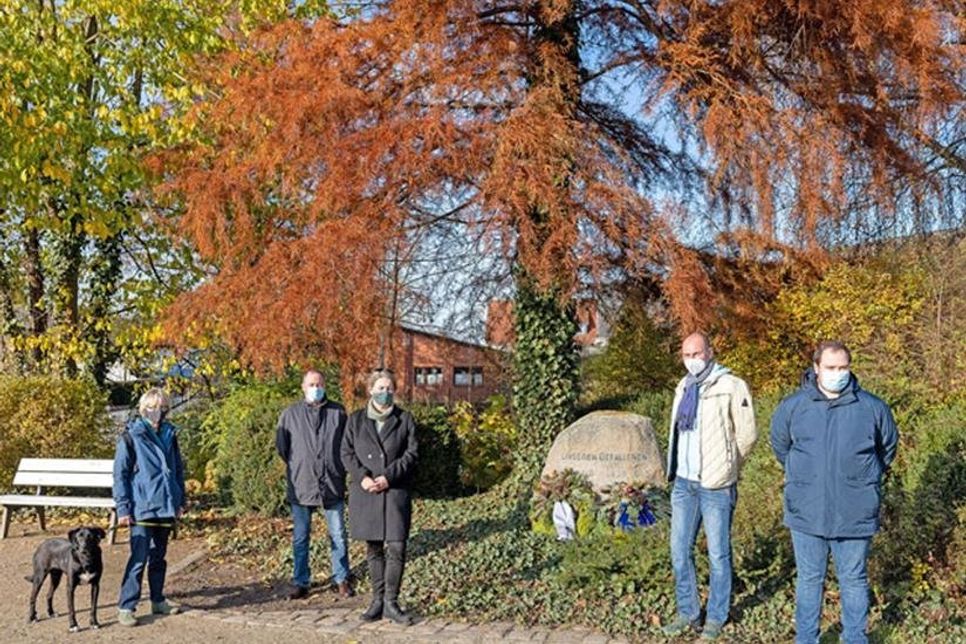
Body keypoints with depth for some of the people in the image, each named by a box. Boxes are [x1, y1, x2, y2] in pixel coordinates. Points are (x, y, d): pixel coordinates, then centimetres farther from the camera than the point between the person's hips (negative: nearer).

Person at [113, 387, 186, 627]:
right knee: (139, 558, -8)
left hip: (166, 508, 6)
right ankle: (125, 607, -2)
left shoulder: (169, 435, 9)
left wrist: (180, 501, 13)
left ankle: (158, 600, 26)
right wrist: (123, 508, -11)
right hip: (142, 509, -5)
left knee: (159, 557, 15)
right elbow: (120, 474, -7)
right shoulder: (131, 436, -6)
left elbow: (178, 470, 17)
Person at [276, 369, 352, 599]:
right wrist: (298, 467, 9)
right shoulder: (290, 414, 1)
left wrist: (339, 469, 5)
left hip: (333, 485, 0)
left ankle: (341, 579, 19)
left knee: (338, 536, 7)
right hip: (300, 485, 0)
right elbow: (281, 447, 8)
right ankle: (300, 583, 18)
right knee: (300, 538, 8)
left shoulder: (338, 412, 2)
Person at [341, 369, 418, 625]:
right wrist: (362, 477, -11)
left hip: (395, 491, -1)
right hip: (365, 492, 1)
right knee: (373, 549, 8)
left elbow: (411, 454, 0)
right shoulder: (356, 420, 9)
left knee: (397, 548, -6)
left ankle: (391, 602, 4)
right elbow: (347, 452, 5)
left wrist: (388, 477, -13)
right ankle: (378, 600, 18)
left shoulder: (405, 419, 5)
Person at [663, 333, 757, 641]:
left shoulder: (731, 387, -9)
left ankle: (716, 617, 18)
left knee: (718, 554, 4)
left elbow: (747, 435, -9)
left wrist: (724, 467, 0)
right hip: (683, 483, 7)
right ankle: (687, 612, 25)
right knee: (679, 551, 11)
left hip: (715, 486, -6)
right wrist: (676, 469, 11)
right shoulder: (684, 387, 12)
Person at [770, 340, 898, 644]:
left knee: (854, 581, 12)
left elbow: (888, 448, 13)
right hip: (807, 514, 1)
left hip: (855, 514, -1)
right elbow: (780, 446, 15)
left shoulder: (873, 408, -5)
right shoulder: (792, 407, -3)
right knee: (809, 580, 13)